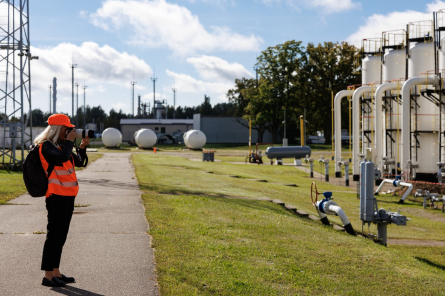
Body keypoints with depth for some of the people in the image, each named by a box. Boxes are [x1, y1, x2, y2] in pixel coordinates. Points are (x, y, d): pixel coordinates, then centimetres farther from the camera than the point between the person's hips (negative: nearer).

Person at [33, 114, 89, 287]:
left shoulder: (61, 144, 17)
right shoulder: (46, 145, -10)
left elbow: (79, 162, 19)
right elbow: (62, 157, -28)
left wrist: (82, 147, 4)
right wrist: (69, 141, -14)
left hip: (68, 195, 9)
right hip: (57, 195, -9)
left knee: (61, 235, 12)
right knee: (54, 234, -8)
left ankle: (55, 272, 18)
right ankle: (48, 276, -5)